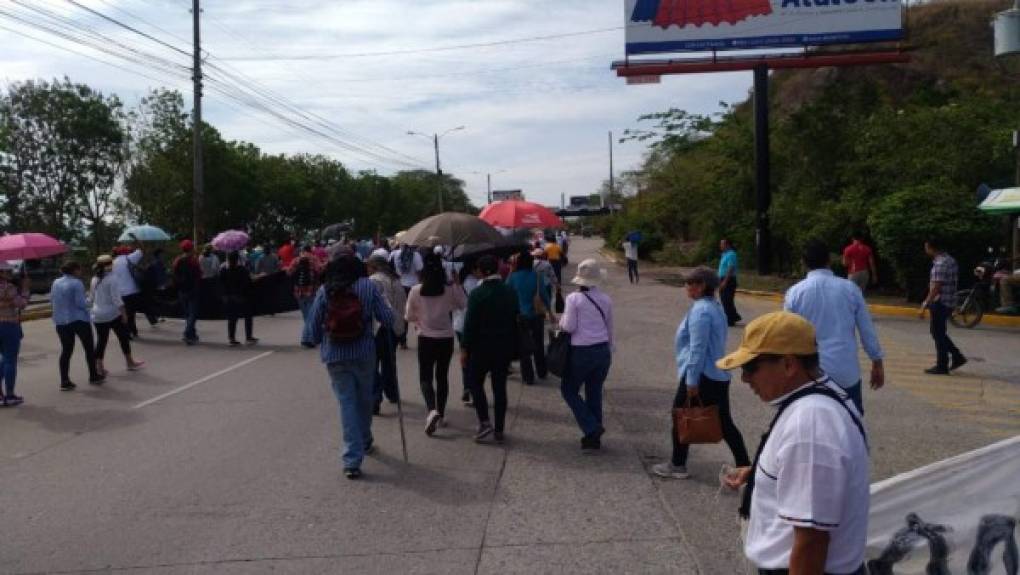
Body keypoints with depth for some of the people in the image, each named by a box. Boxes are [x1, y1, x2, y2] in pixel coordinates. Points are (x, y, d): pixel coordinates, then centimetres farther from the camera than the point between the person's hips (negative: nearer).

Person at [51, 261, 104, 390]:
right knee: (89, 348, 9)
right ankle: (93, 376, 16)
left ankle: (64, 382, 5)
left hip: (60, 322, 6)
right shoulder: (76, 283, -13)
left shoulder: (56, 283, 8)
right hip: (79, 320, -6)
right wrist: (87, 303, 3)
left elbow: (51, 302, 13)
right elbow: (81, 303, -17)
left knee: (66, 350, 9)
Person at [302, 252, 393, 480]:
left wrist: (310, 341, 18)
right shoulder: (368, 286, -5)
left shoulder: (324, 291, -3)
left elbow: (313, 322, 0)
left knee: (347, 403, 2)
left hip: (334, 356, 0)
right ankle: (364, 442, 40)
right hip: (364, 353, 0)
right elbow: (387, 318, -7)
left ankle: (352, 460, -5)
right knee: (364, 399, 20)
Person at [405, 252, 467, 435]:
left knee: (425, 377, 4)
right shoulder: (450, 290, -9)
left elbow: (409, 317, 0)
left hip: (426, 339, -2)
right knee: (442, 376, 17)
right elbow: (465, 305, 4)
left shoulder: (416, 291, -10)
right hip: (446, 339, 2)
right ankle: (441, 414, 24)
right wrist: (458, 286, 8)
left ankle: (432, 410, -20)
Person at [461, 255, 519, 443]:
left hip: (482, 347, -4)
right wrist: (512, 346, 16)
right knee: (500, 388, 9)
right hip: (505, 348, 4)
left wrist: (464, 349, -7)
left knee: (476, 383, 12)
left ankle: (484, 422, -1)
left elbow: (470, 324, -14)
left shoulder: (477, 294, -13)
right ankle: (499, 430, 13)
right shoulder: (510, 293, 3)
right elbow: (515, 320, 8)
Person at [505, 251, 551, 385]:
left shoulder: (513, 277, -12)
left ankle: (528, 377, 10)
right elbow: (544, 294, -4)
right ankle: (541, 372, 32)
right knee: (538, 345, 19)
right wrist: (548, 308, 7)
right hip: (536, 315, 2)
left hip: (520, 316, -1)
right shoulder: (536, 276, -10)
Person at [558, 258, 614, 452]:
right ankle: (594, 439, 19)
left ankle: (592, 428, -3)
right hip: (603, 350, 5)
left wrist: (561, 320, 10)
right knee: (595, 393, 14)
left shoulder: (574, 298, -9)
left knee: (569, 390, 11)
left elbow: (569, 327, -11)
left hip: (581, 352, -5)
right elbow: (609, 328, 13)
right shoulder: (605, 299, 6)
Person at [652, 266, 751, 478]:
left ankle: (677, 465, 18)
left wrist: (692, 380, -20)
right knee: (723, 422, 11)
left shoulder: (700, 310, -17)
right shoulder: (716, 307, 13)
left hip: (702, 375, -9)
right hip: (719, 375, 9)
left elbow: (697, 349, -22)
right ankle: (744, 466, 11)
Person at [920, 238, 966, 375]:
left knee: (938, 335, 0)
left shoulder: (940, 264, -20)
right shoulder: (949, 260, 12)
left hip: (941, 303, -10)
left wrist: (924, 307, -22)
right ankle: (957, 357, 22)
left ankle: (941, 366, 8)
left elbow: (935, 288, -24)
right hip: (948, 302, 10)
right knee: (940, 334, 19)